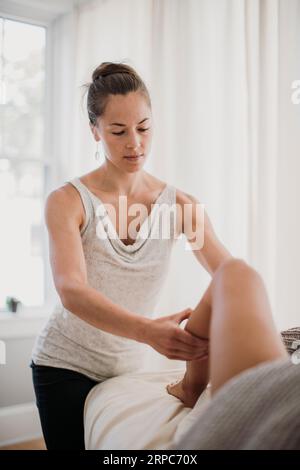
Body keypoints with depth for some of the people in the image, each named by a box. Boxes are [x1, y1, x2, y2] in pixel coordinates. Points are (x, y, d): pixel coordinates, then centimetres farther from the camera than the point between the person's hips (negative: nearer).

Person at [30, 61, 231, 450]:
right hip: (66, 366, -3)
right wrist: (147, 331, -44)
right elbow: (71, 291, -28)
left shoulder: (180, 205, -4)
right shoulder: (67, 202, -13)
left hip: (129, 368, 3)